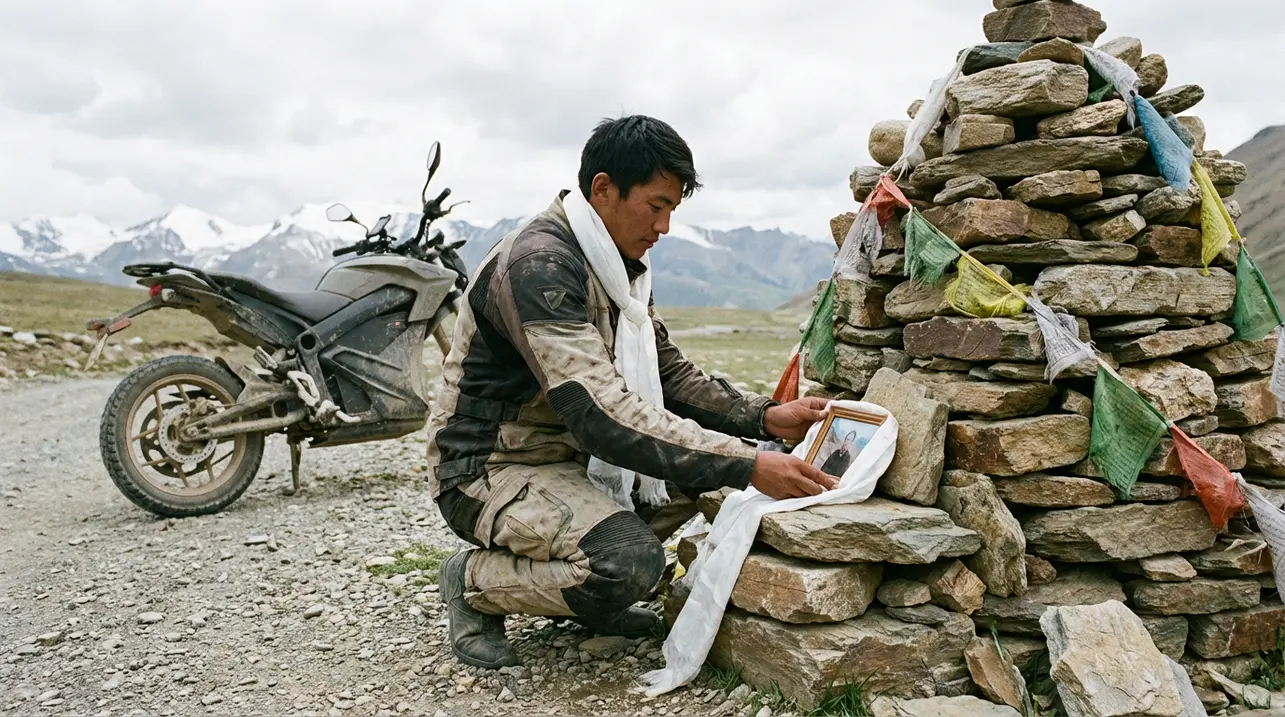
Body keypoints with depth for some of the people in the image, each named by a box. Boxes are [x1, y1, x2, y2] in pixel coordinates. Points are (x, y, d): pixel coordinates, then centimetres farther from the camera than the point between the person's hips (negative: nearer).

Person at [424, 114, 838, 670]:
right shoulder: (538, 264, -24)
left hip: (565, 453, 9)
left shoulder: (619, 265, 7)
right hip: (486, 468, -9)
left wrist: (763, 418, -7)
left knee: (703, 467, -1)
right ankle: (474, 581, -3)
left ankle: (582, 592, 9)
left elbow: (669, 373, 10)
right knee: (630, 562, -31)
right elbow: (602, 413, -33)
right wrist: (745, 465, -34)